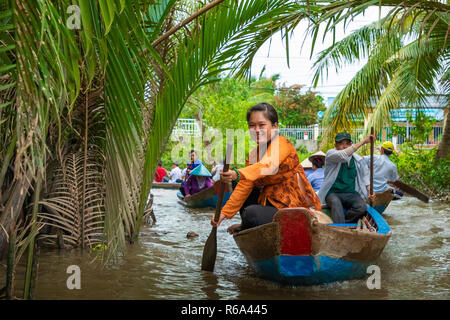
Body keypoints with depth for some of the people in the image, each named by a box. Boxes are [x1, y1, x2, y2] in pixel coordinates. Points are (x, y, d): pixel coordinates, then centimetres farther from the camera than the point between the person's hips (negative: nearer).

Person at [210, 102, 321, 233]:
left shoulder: (282, 144, -18)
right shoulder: (253, 154, 6)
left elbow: (267, 165, -39)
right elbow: (244, 186, 1)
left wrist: (238, 174, -57)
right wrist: (225, 212, -10)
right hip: (269, 201, 8)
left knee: (251, 214, -30)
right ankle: (248, 226, 13)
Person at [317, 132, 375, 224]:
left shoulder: (358, 160, 10)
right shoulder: (330, 155, -5)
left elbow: (364, 176, 22)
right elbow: (344, 155, -25)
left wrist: (369, 190, 2)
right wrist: (363, 141, -25)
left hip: (351, 193, 4)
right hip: (333, 193, -3)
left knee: (361, 207, -27)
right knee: (336, 203, -37)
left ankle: (336, 223, -19)